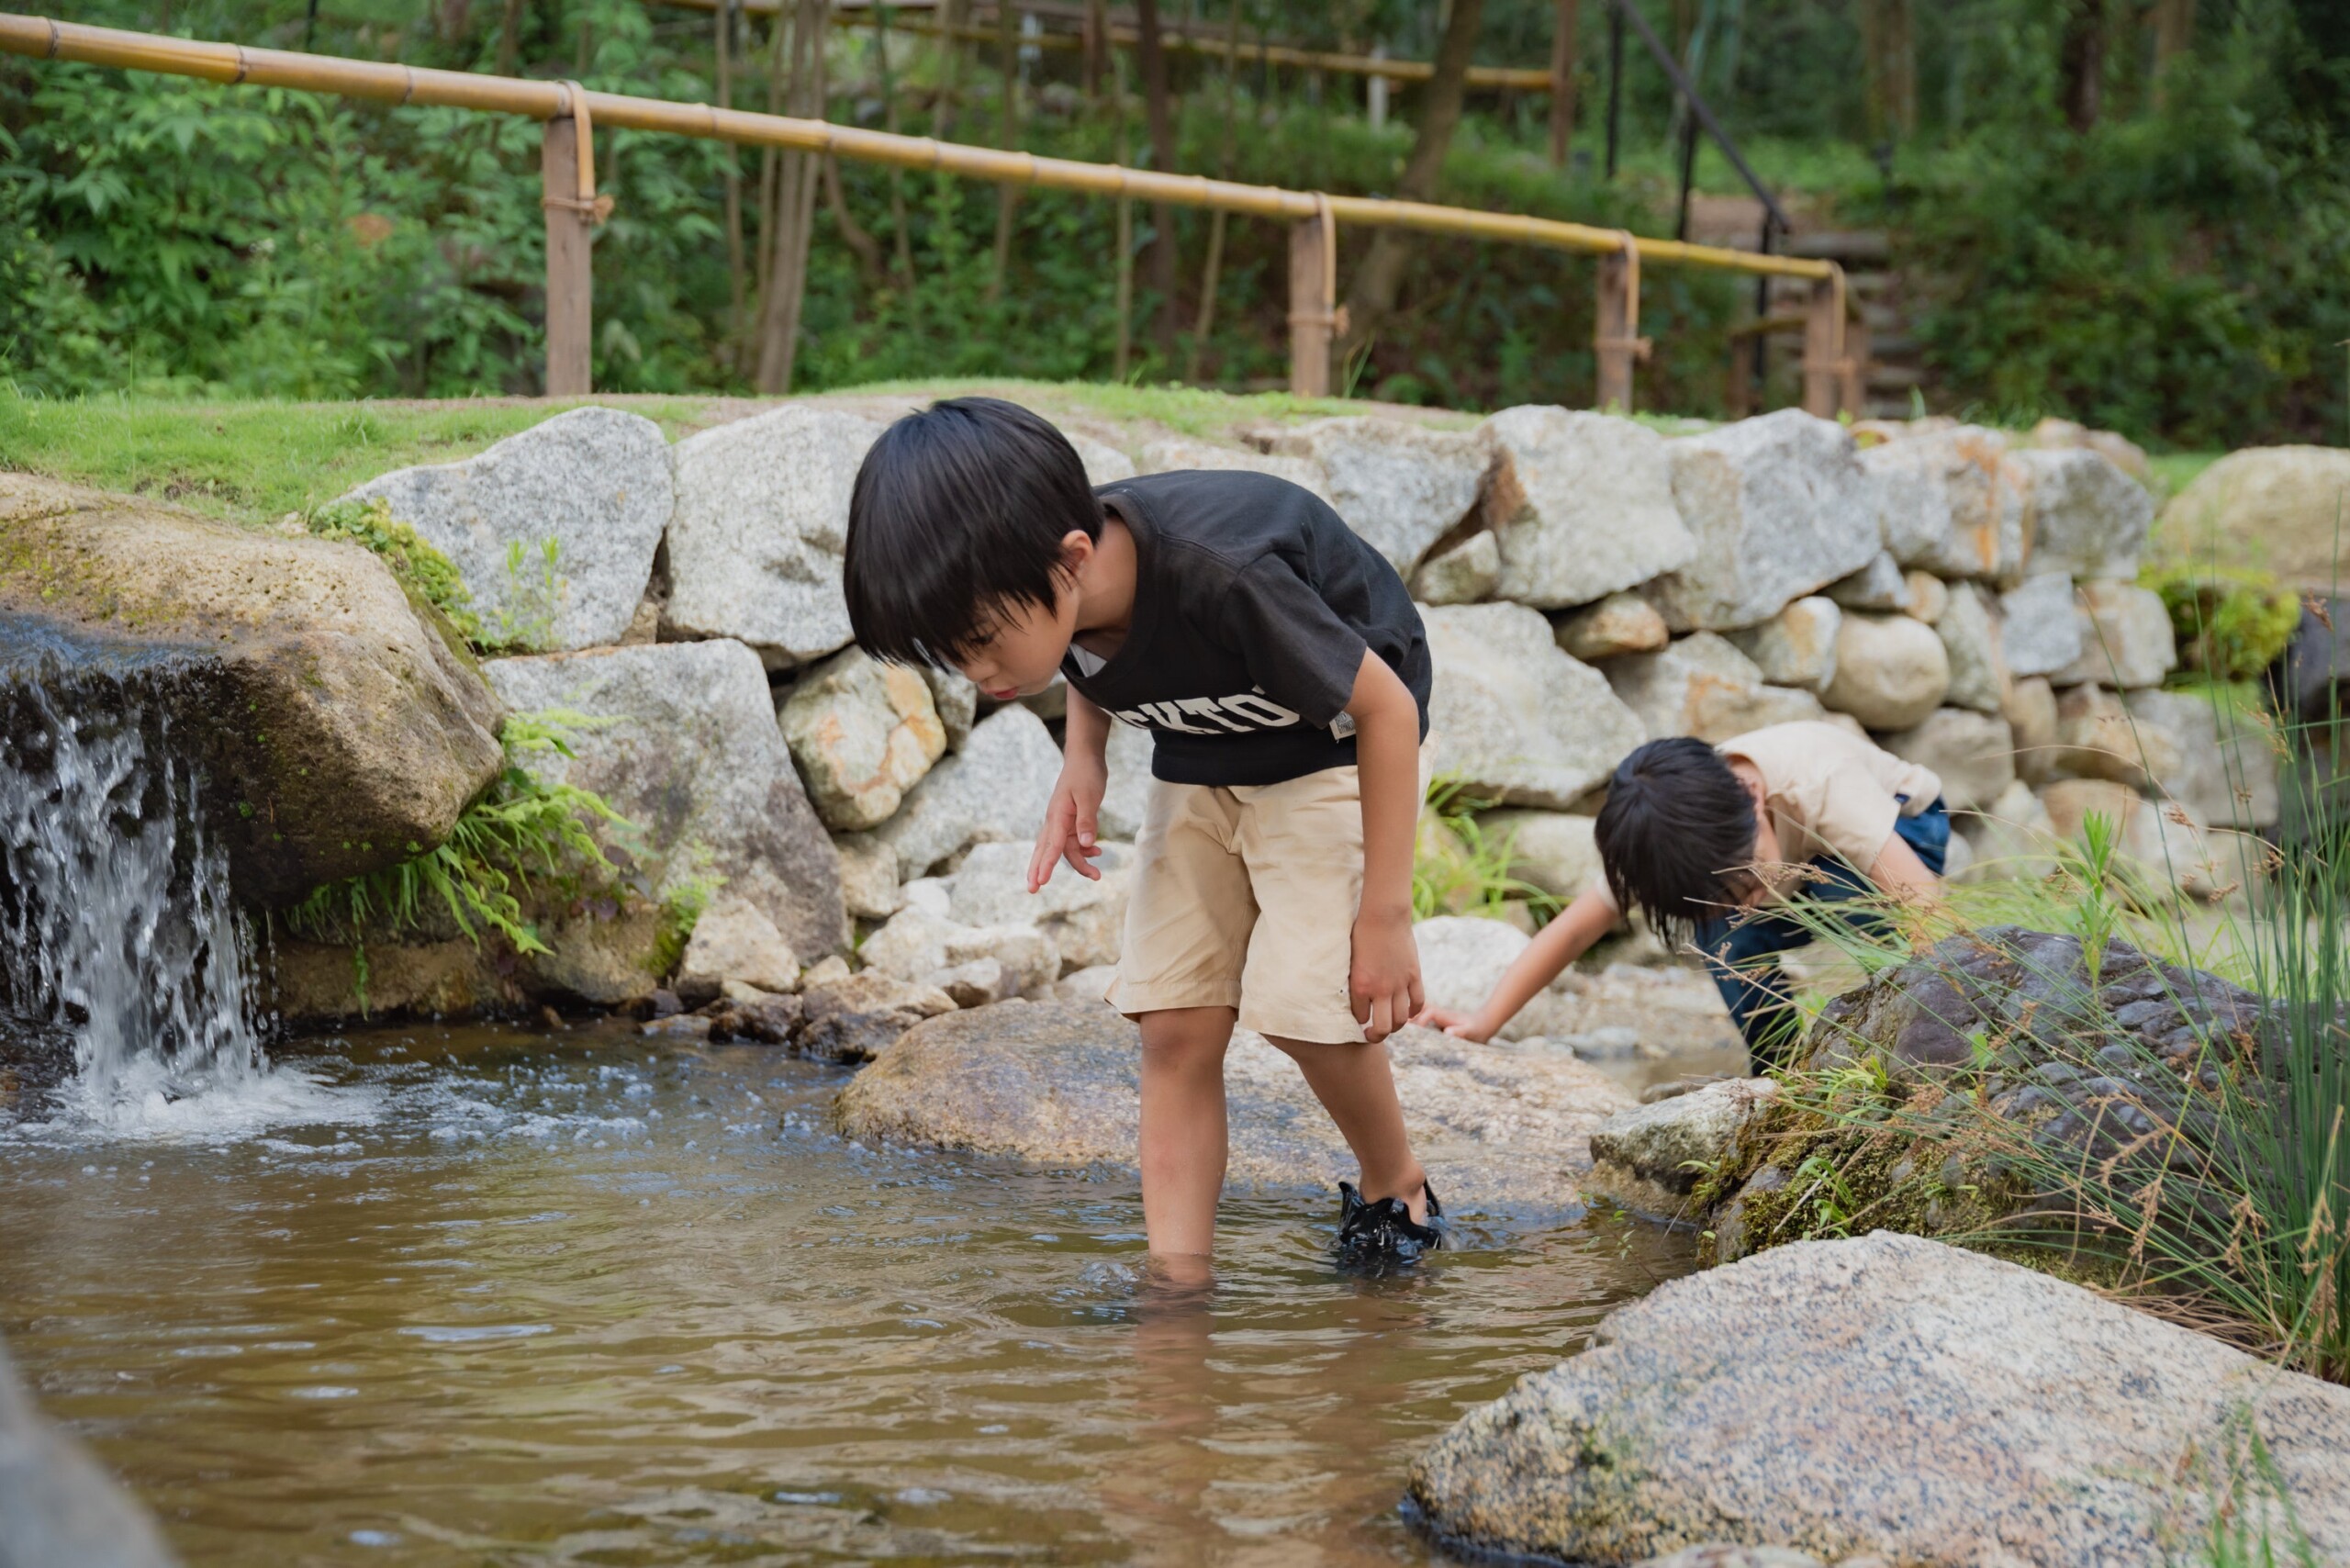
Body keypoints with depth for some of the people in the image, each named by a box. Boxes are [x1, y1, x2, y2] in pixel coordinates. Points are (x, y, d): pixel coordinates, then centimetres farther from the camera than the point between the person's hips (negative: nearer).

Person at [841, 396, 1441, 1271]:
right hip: (1199, 758, 6)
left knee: (1301, 997, -20)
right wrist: (1082, 760, -14)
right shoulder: (1049, 593, -21)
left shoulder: (1221, 577, -41)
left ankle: (1396, 1190, 7)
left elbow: (1387, 706, -27)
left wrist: (1385, 914, -23)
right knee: (1174, 1022, -7)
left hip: (1331, 745, -6)